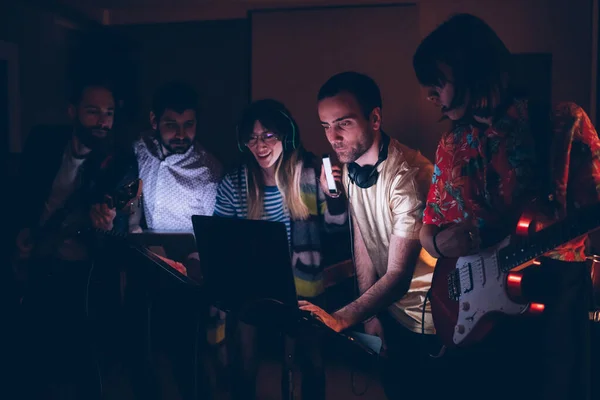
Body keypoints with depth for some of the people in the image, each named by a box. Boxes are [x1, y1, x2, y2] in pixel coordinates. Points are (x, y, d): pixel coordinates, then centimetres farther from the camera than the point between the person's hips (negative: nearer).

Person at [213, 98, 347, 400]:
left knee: (311, 357, 14)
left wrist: (331, 193, -20)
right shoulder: (234, 184, -7)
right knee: (247, 361, 10)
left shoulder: (309, 173, -8)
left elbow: (333, 227, -3)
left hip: (303, 284, 0)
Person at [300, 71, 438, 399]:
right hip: (390, 305, 7)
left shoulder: (407, 176, -29)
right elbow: (362, 243, 2)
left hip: (426, 315, -7)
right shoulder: (350, 166, -4)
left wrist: (340, 319, -45)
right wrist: (371, 314, -1)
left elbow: (399, 276, -33)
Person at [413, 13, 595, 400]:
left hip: (556, 290, -3)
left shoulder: (564, 122, -5)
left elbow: (593, 207, -8)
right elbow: (428, 228, 14)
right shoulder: (451, 146, 9)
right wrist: (440, 242, -8)